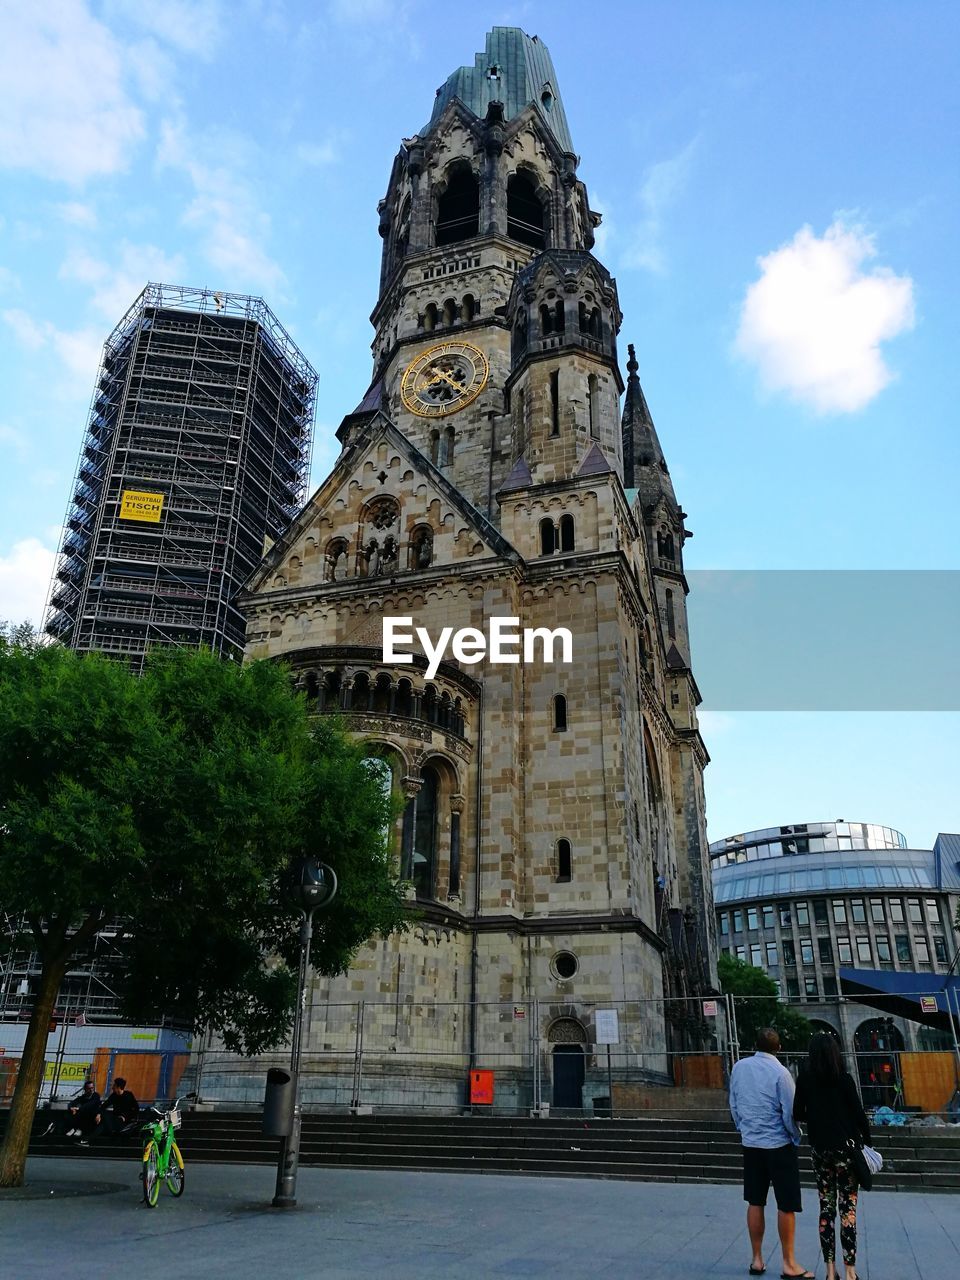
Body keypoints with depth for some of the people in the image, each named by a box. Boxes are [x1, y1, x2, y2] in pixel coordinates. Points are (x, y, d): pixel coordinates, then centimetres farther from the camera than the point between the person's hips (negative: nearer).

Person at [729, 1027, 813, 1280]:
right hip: (779, 1145, -5)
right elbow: (790, 1113, -13)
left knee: (755, 1202, 12)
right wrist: (797, 1138, 5)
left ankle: (757, 1259, 19)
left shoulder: (739, 1067, -1)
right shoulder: (780, 1072, -16)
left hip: (750, 1143, 5)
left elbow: (733, 1104, 8)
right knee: (786, 1206, 5)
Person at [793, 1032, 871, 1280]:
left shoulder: (805, 1079, -1)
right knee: (848, 1208, 4)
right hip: (846, 1148, -2)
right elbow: (858, 1112, -9)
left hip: (820, 1149, 2)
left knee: (826, 1208, 10)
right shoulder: (843, 1078, -8)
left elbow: (798, 1115, 1)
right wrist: (867, 1140, 4)